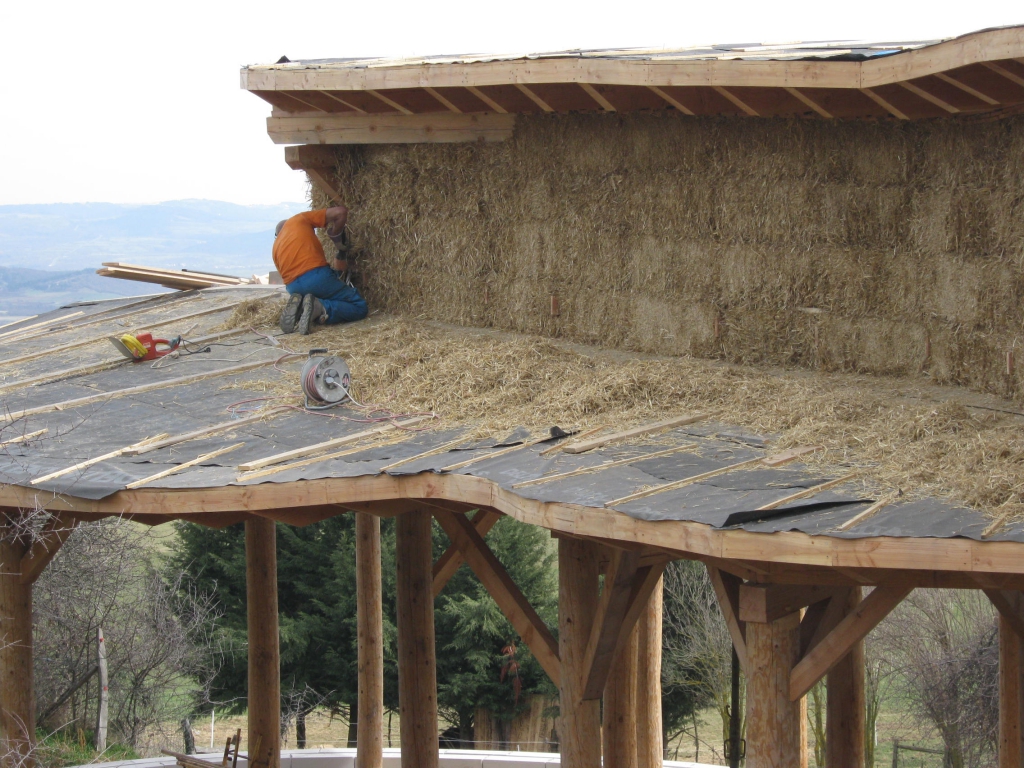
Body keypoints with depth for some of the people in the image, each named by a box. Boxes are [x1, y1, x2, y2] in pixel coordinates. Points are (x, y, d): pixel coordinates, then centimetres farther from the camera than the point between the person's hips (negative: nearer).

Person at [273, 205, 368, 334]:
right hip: (317, 275, -5)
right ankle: (318, 307, -18)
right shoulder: (300, 219, 16)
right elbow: (340, 212, 8)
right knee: (359, 307, 7)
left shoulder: (276, 247, 27)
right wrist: (338, 238, 25)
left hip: (293, 288, 5)